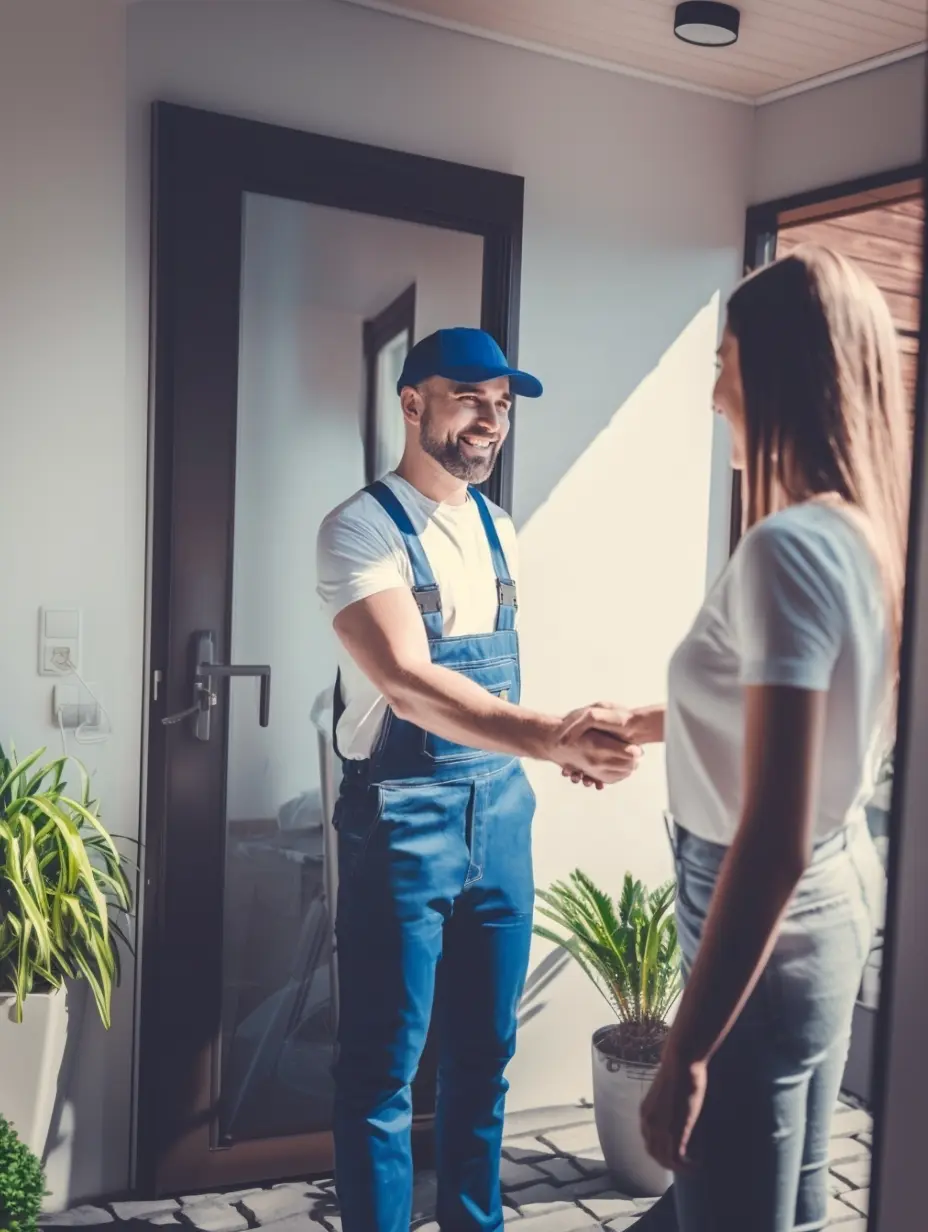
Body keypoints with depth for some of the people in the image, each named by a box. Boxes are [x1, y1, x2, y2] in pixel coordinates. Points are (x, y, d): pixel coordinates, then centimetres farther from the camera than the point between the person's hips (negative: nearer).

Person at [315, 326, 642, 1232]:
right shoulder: (362, 528, -13)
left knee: (485, 1053, 17)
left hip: (500, 815, 7)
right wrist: (550, 738, -37)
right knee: (384, 1069, 4)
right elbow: (409, 682, -27)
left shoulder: (498, 529, 10)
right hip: (403, 821, -6)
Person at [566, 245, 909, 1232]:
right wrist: (652, 722, 26)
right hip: (832, 905, 9)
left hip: (765, 936, -9)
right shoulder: (864, 531, 1)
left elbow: (772, 841, -29)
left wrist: (684, 1053, -22)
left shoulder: (788, 548, -26)